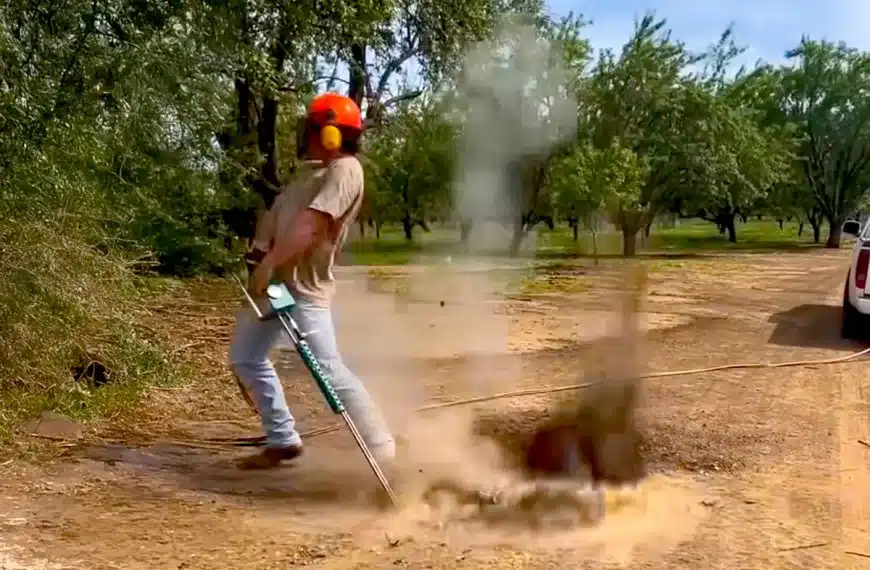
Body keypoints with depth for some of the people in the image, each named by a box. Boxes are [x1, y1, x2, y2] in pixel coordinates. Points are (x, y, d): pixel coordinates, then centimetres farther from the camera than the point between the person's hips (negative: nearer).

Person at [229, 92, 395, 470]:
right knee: (244, 357, 16)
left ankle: (382, 450, -8)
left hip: (302, 285, -11)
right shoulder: (323, 171, 18)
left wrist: (269, 262, -23)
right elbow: (282, 218, 20)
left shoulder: (345, 169, -14)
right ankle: (283, 440, 22)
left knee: (328, 370, -14)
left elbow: (311, 226, -24)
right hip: (273, 278, 11)